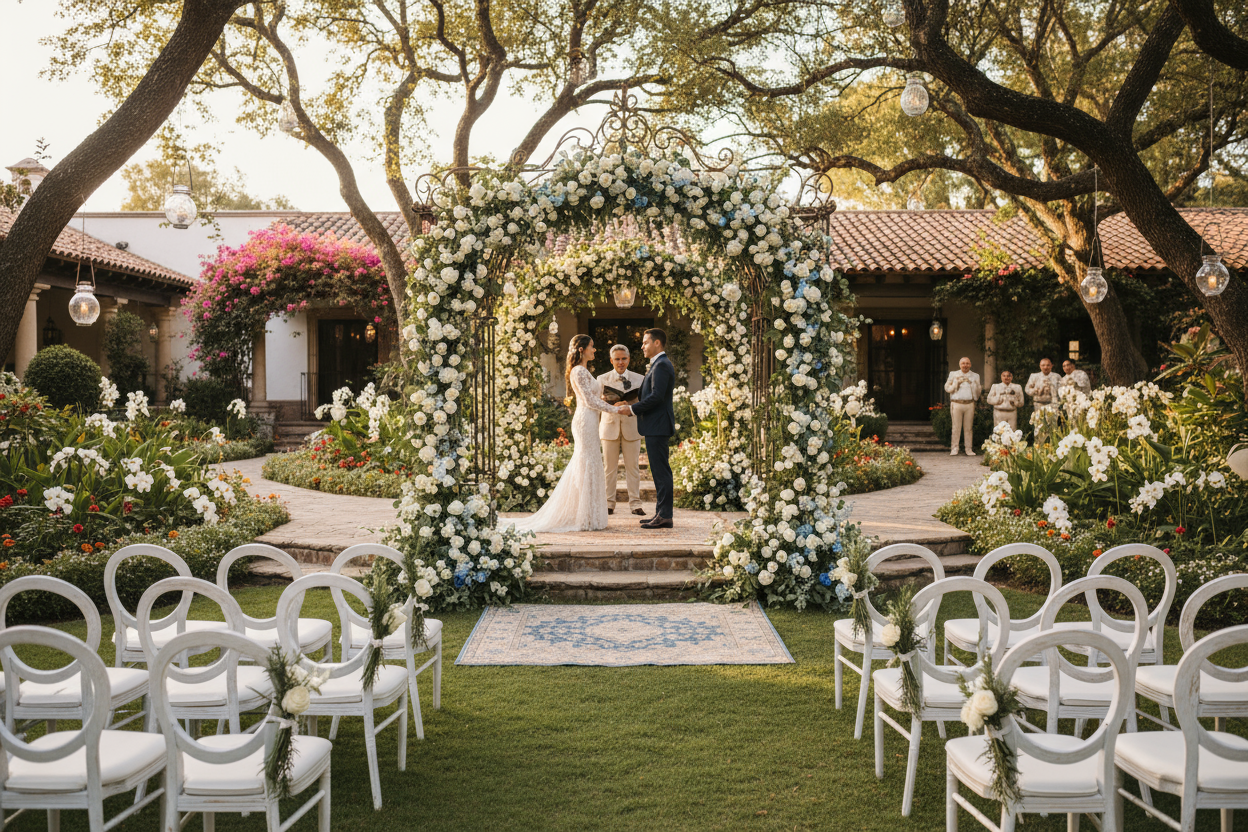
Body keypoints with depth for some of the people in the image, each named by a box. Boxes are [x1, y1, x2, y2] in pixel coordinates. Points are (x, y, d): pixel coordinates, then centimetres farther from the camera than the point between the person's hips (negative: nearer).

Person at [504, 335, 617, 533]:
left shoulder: (583, 371, 19)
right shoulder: (579, 371, -12)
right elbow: (590, 400, -15)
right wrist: (613, 409, -10)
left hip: (588, 421, 10)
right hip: (586, 420, -10)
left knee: (581, 467, 10)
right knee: (587, 466, -7)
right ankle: (586, 519, -4)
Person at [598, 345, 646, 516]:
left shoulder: (639, 379, 8)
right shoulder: (602, 379, 7)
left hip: (631, 427, 0)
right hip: (609, 427, 0)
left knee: (632, 467, 1)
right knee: (609, 468, 2)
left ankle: (635, 503, 7)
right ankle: (609, 503, 9)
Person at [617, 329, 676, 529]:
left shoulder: (661, 365, -14)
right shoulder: (660, 364, 19)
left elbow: (656, 396, -22)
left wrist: (633, 409, -15)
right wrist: (634, 407, 12)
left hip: (657, 426, -11)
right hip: (656, 425, 11)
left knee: (661, 470, -8)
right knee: (659, 470, 12)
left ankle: (664, 516, -6)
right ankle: (661, 513, 17)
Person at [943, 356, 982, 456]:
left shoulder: (975, 376, 14)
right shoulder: (953, 375, 12)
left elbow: (978, 391, 13)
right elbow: (947, 388, 8)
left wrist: (972, 383, -2)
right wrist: (957, 383, -3)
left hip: (969, 404, 1)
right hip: (956, 403, -1)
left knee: (968, 428, 2)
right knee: (956, 428, -3)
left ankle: (969, 449, 8)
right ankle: (954, 449, 1)